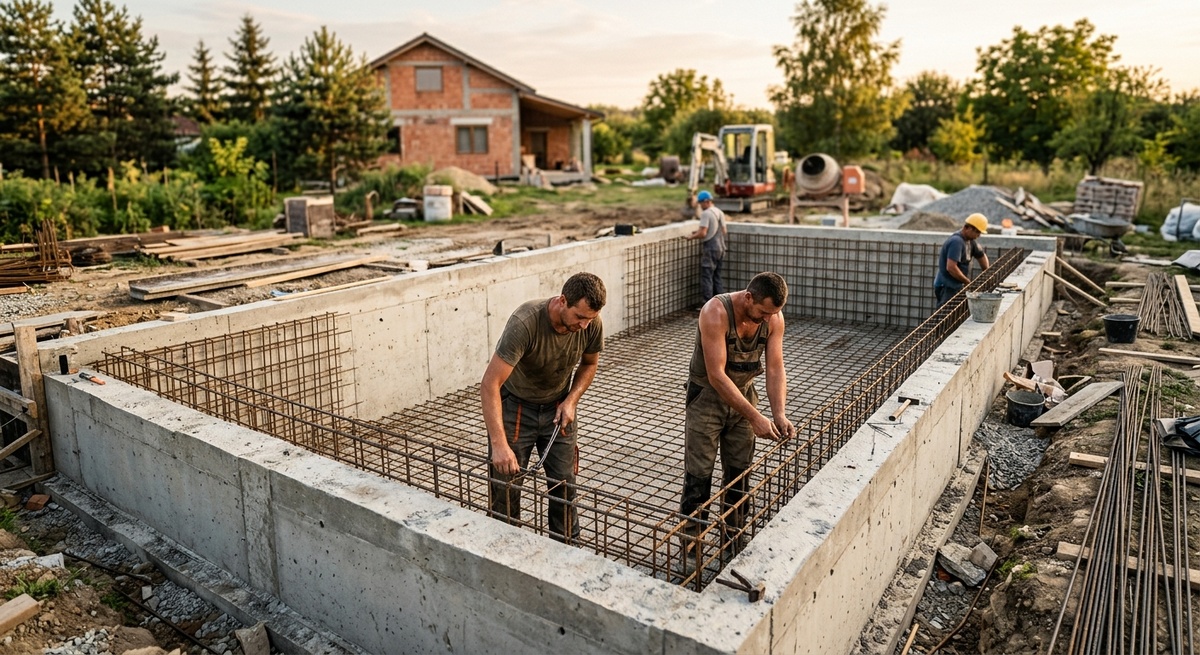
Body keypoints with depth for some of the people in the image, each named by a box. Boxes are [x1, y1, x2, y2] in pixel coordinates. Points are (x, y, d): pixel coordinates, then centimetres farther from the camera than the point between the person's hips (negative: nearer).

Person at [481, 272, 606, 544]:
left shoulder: (592, 324, -19)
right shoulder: (525, 323, -35)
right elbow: (489, 384, -36)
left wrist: (571, 400, -12)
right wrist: (499, 444, -43)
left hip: (557, 406, 4)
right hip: (514, 406, -3)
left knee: (564, 483, 4)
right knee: (505, 486, -1)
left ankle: (566, 548, 24)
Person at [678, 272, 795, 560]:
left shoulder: (774, 318, -13)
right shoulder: (716, 312, -30)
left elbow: (775, 369, -10)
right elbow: (716, 375, -33)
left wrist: (779, 414, -24)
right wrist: (755, 418, -35)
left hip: (743, 394, 5)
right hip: (707, 395, -5)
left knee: (739, 472, 12)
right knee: (698, 475, -2)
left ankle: (733, 538, 29)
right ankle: (691, 546, 11)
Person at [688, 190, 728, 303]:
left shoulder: (706, 214, -16)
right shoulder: (720, 212, 11)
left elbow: (702, 233, -22)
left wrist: (692, 236, -4)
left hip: (710, 248, -9)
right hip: (720, 247, 9)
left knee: (706, 277, -4)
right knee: (717, 276, 16)